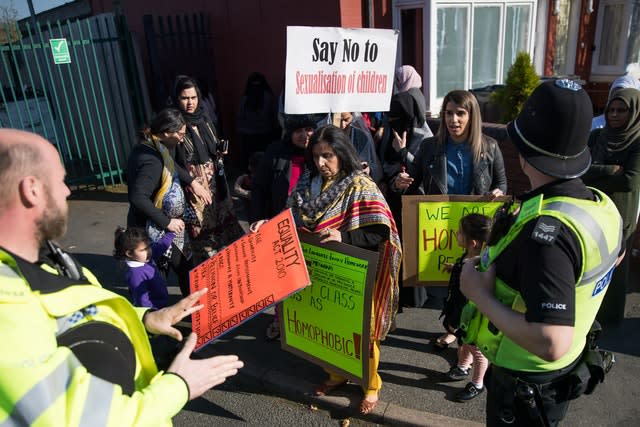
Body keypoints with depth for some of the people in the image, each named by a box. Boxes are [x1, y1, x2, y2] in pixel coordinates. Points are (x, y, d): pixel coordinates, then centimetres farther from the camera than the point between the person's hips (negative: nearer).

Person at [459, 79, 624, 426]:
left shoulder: (546, 231, -36)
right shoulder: (603, 205, -8)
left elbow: (551, 344, -40)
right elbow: (615, 255, 16)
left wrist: (481, 295, -29)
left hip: (524, 383, -7)